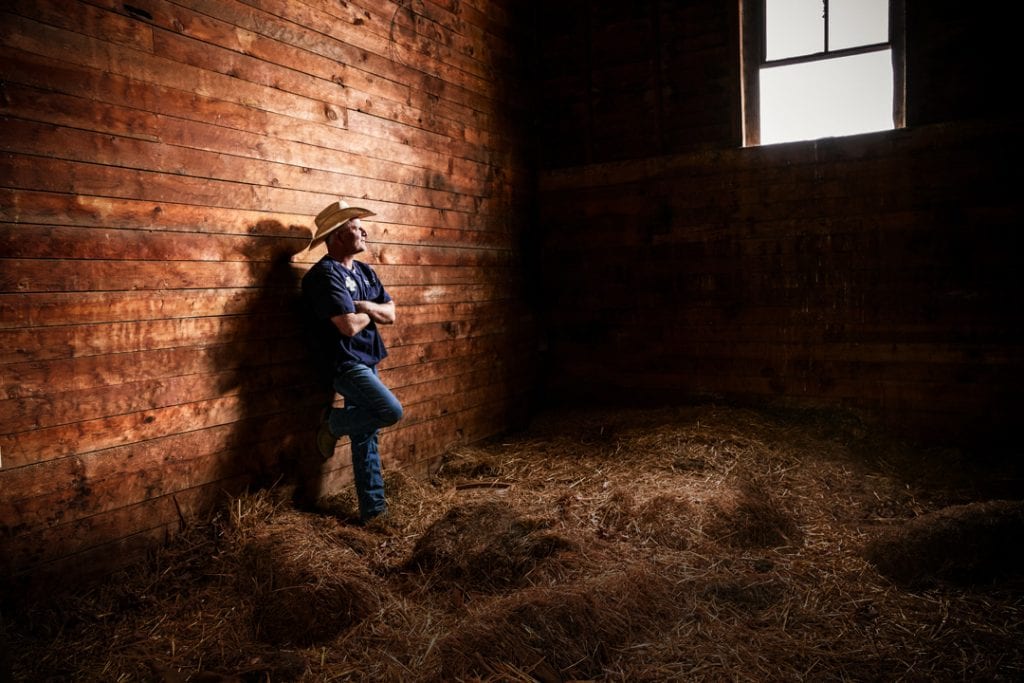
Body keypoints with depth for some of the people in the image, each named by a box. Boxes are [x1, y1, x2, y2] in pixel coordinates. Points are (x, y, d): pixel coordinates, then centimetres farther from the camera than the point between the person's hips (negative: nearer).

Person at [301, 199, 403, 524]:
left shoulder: (365, 272, 13)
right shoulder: (325, 274, -14)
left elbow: (390, 314, 8)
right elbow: (349, 325, -23)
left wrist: (363, 306, -11)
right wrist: (371, 314, -3)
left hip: (365, 362, 8)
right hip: (344, 364, -8)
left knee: (366, 435, 10)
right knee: (391, 410, -22)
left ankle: (373, 508, 17)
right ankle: (335, 422, 4)